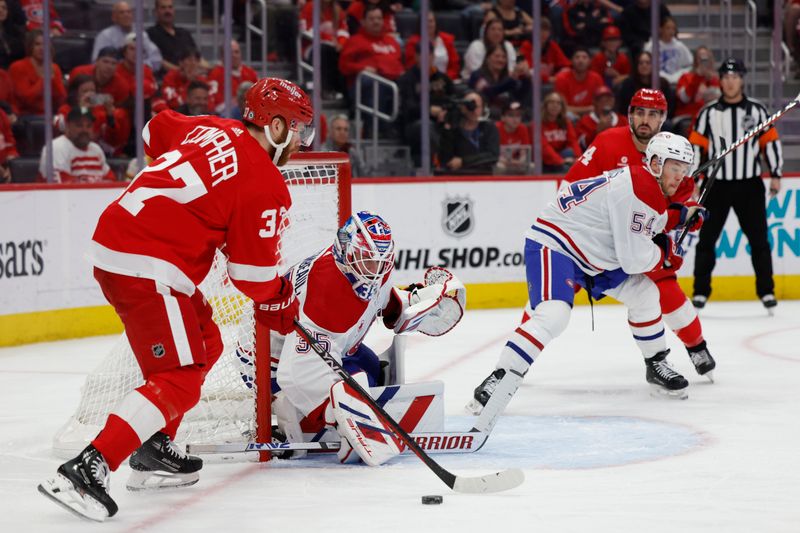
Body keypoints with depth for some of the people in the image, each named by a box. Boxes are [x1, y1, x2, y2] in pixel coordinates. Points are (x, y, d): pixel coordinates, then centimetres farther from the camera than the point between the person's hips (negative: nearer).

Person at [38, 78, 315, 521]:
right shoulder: (265, 186, -9)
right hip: (147, 270, -10)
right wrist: (279, 301, 14)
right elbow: (252, 273, -7)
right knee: (179, 380, -11)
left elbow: (155, 131, 33)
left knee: (205, 345, 24)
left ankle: (154, 452, 26)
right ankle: (85, 469, -23)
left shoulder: (210, 129, 13)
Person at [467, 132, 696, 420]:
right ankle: (497, 382, -32)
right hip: (552, 245, -11)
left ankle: (656, 365, 30)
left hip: (592, 254, 11)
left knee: (644, 294, 13)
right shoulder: (635, 190, -26)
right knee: (553, 315, -30)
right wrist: (663, 255, -5)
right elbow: (634, 260, -24)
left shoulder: (654, 189, 7)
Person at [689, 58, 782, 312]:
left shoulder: (756, 110, 1)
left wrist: (775, 175, -1)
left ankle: (766, 291, 10)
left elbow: (770, 142, 5)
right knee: (706, 239, 1)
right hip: (717, 185, 0)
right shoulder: (708, 113, 0)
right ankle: (701, 292, 7)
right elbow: (695, 146, 0)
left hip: (749, 186, 0)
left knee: (758, 239, 2)